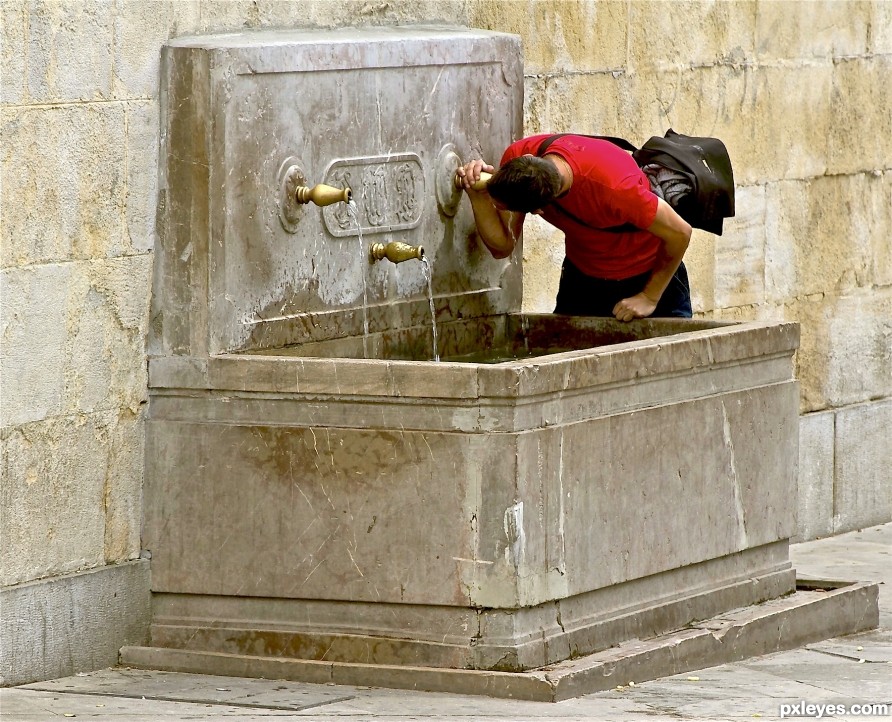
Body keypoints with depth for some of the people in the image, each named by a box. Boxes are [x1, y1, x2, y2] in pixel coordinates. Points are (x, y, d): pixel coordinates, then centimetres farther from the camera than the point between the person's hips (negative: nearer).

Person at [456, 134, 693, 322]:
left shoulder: (613, 187, -40)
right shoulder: (517, 157, -23)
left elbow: (680, 233, -25)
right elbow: (502, 246, -16)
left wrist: (649, 298, -15)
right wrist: (479, 195, -33)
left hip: (650, 277, -5)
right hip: (583, 278, 5)